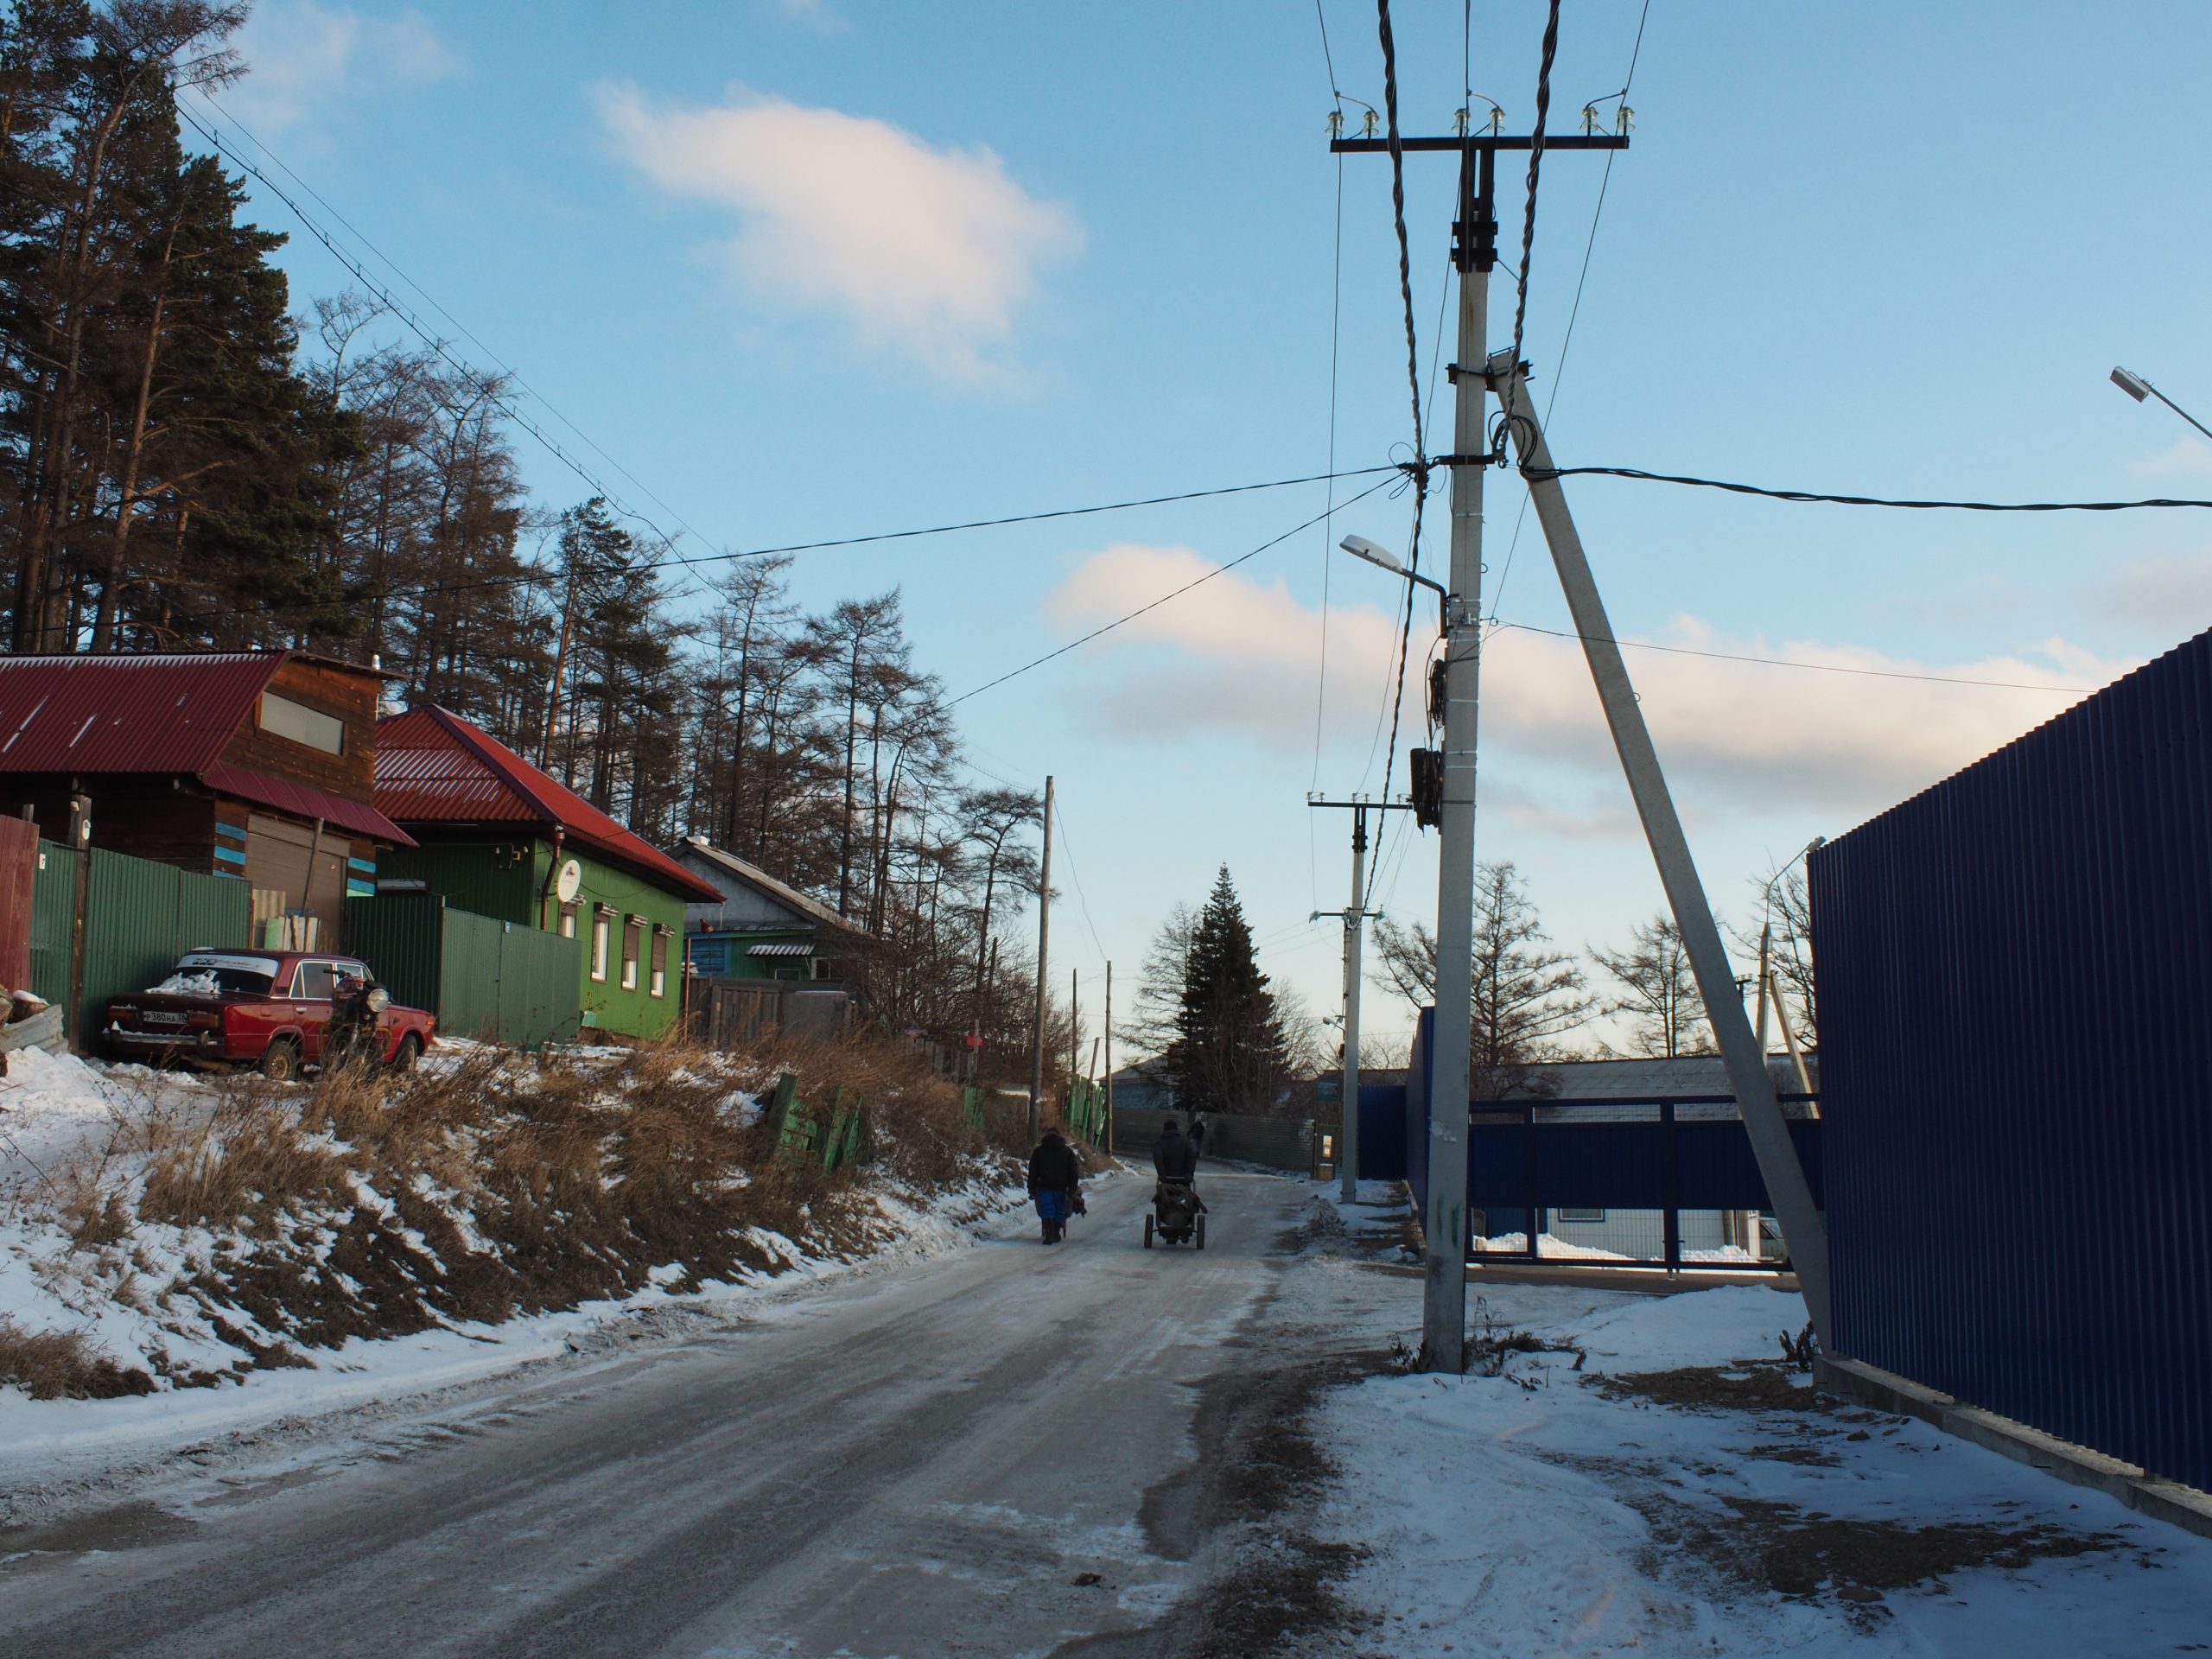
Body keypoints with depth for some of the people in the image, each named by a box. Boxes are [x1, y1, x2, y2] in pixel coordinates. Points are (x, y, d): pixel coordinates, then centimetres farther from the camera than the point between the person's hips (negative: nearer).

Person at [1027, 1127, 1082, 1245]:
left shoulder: (1038, 1151, 6)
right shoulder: (1068, 1151, 8)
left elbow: (1032, 1172, 4)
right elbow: (1074, 1172, 5)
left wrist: (1031, 1188, 7)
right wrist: (1073, 1189, 6)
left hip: (1044, 1186, -1)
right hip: (1061, 1187, 1)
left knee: (1047, 1209, -2)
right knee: (1059, 1210, 12)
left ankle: (1049, 1233, -18)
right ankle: (1057, 1234, 18)